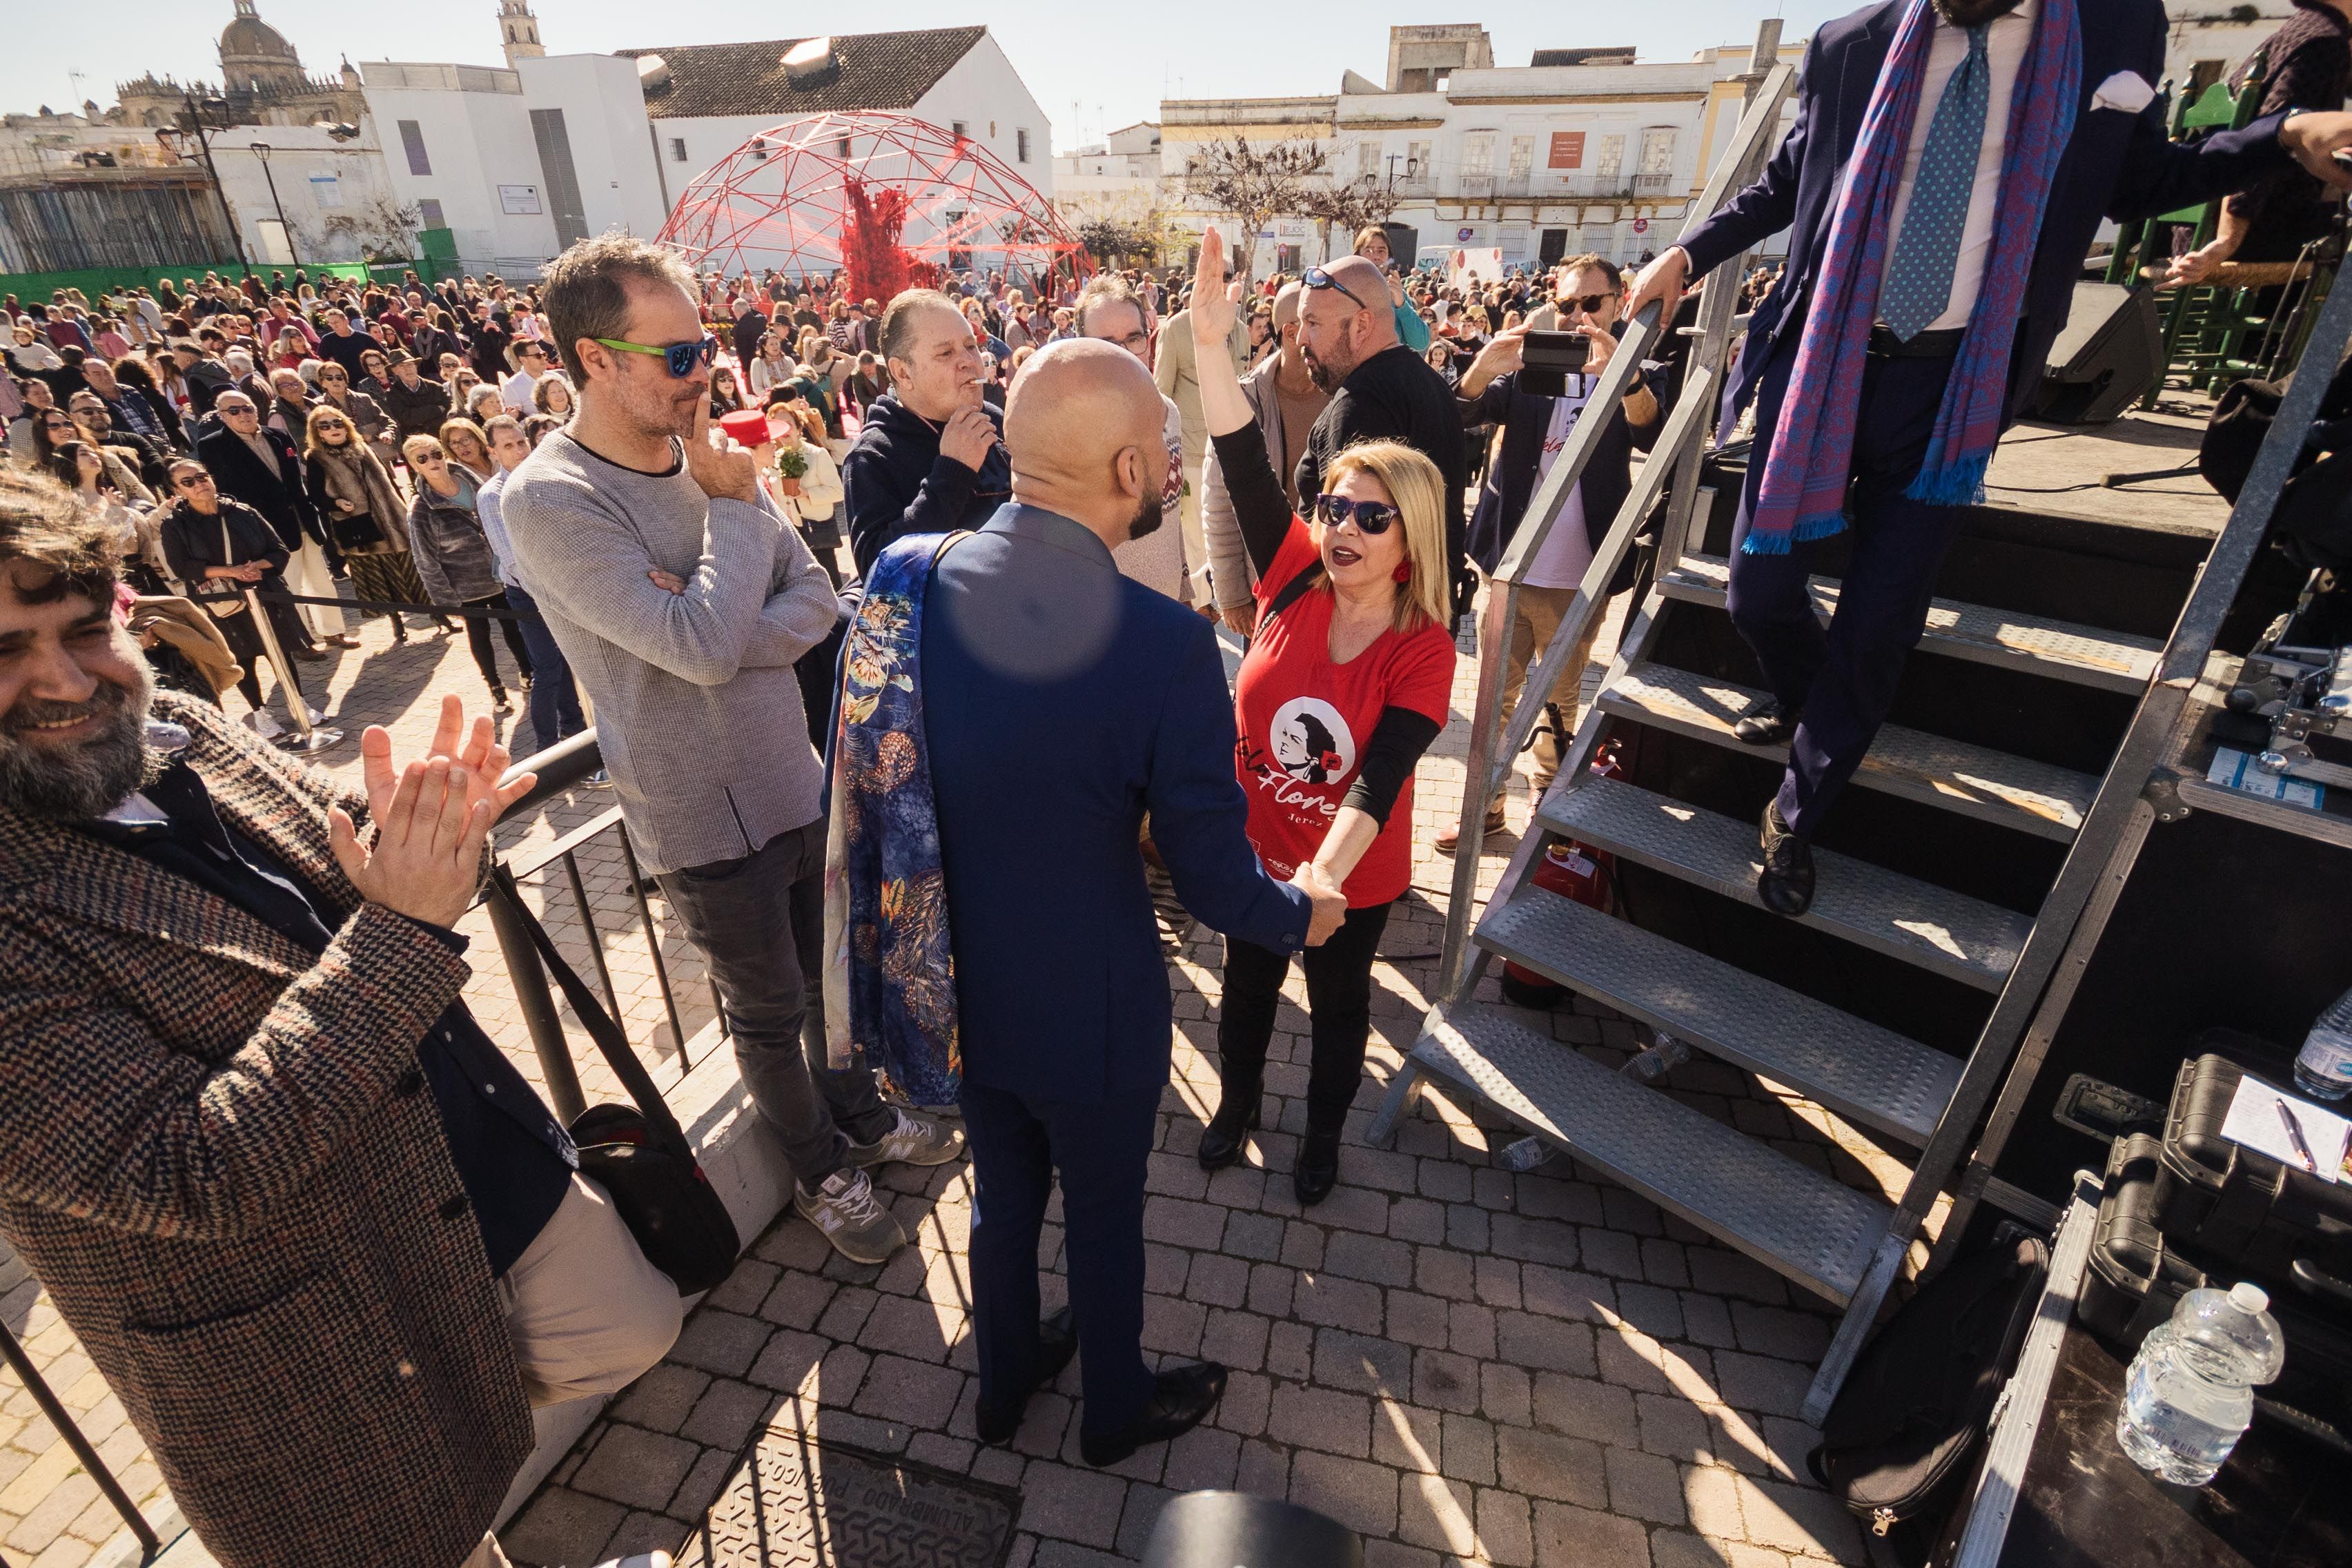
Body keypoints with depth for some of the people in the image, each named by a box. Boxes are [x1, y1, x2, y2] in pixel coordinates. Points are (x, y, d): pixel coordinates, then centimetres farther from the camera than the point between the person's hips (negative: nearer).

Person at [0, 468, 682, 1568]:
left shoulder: (174, 733, -5)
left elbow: (325, 869, 8)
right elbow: (196, 1177, -29)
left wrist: (415, 834, -17)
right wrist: (399, 929, -34)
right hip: (325, 1343, -6)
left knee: (630, 1338, 22)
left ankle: (471, 1433, 45)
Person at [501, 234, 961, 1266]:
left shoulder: (705, 458, 1)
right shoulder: (550, 501, -19)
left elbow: (818, 597, 0)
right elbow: (705, 646, -27)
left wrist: (743, 638, -20)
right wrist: (735, 503, -17)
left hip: (799, 782, 6)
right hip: (710, 824, -6)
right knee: (768, 1011, 14)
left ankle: (862, 1115, 48)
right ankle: (821, 1169, 38)